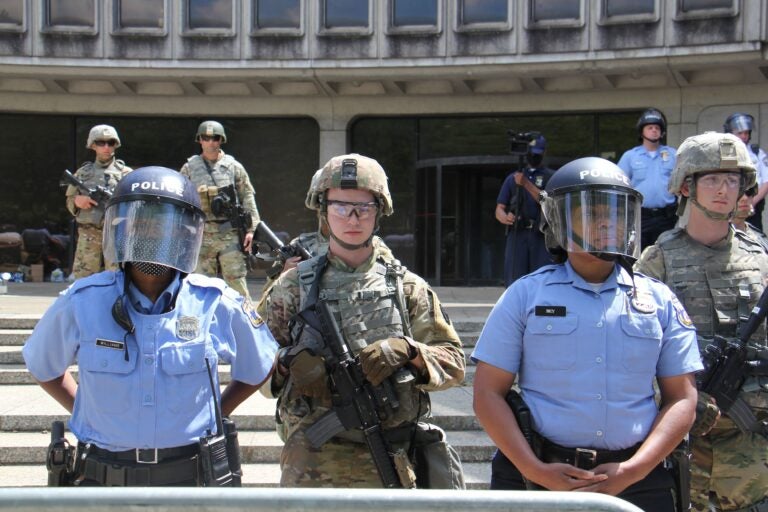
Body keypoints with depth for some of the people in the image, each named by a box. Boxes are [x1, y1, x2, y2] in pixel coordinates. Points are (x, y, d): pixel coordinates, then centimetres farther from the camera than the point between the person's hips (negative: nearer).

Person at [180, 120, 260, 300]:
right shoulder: (189, 168, 7)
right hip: (201, 236, 1)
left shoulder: (234, 167, 6)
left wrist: (251, 229, -2)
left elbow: (248, 198, 6)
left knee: (236, 281, -4)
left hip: (231, 234, -1)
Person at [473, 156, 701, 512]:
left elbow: (682, 399, 5)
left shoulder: (659, 301, 7)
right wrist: (535, 470, -12)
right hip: (540, 480, -1)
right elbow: (488, 394, -1)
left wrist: (632, 471, -8)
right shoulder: (526, 296, 3)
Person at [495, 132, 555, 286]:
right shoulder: (513, 178, 20)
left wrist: (526, 184, -11)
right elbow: (499, 209, 16)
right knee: (515, 281, -4)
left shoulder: (551, 177, 13)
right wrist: (505, 218, -8)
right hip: (517, 233, 2)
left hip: (541, 234, -2)